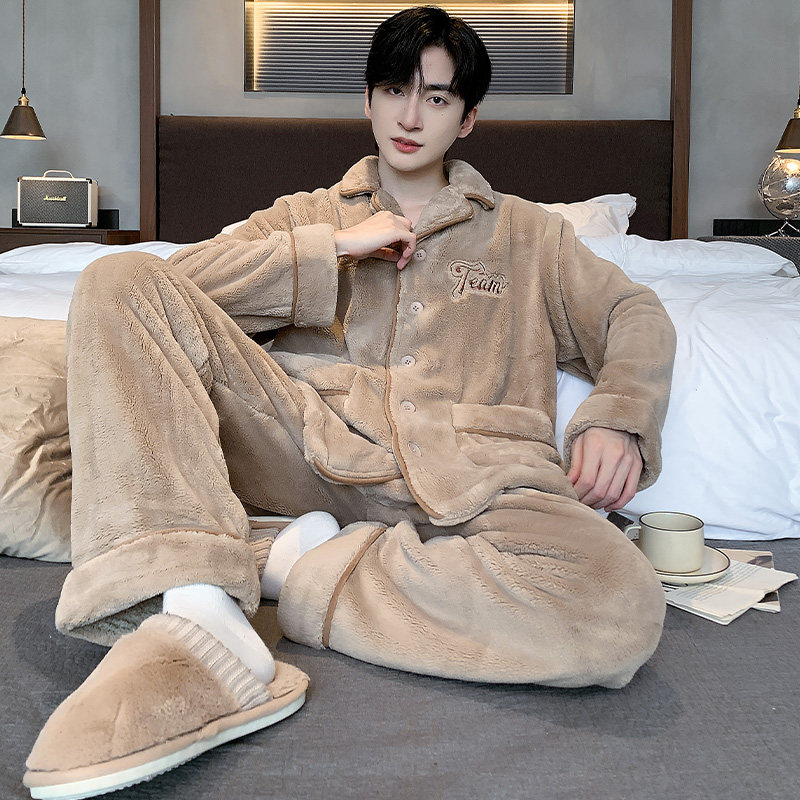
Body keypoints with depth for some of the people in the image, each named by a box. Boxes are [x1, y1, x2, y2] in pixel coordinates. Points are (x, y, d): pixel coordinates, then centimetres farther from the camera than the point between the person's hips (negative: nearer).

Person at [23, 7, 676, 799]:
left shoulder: (523, 232, 26)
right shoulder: (310, 215, 25)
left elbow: (636, 317, 22)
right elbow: (182, 282, 10)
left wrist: (616, 417, 0)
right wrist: (338, 246, 3)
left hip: (463, 476, 0)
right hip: (316, 446, 1)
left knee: (622, 611, -33)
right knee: (118, 281, -17)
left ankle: (296, 569, -20)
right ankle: (193, 608, -34)